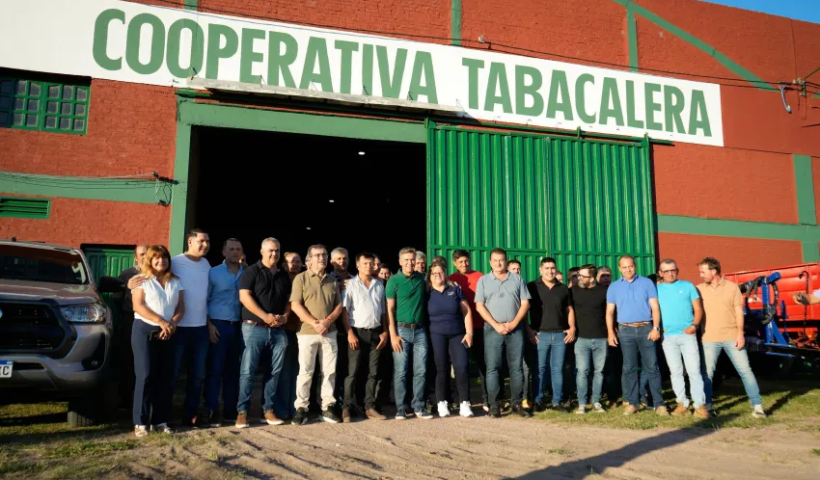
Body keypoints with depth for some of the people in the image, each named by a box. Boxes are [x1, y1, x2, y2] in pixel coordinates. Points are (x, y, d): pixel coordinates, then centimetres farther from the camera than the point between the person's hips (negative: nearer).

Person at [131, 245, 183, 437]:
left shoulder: (175, 282, 14)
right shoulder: (142, 280, 2)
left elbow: (181, 307, 8)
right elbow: (138, 306, -9)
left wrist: (172, 324, -11)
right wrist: (161, 322, -17)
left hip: (167, 334, 4)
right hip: (145, 330, -4)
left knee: (163, 377, 3)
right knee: (145, 375, -8)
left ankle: (160, 420, 8)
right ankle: (140, 422, -2)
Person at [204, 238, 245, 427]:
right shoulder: (213, 273, 0)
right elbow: (204, 300, -2)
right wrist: (209, 325, -10)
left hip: (238, 327, 3)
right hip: (218, 325, -3)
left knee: (233, 369, 9)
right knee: (215, 369, -2)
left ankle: (230, 410, 17)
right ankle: (212, 411, 3)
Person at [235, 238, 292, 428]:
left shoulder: (284, 275, 14)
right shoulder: (252, 271, -2)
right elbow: (244, 296, -11)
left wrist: (285, 316, -2)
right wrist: (265, 316, -17)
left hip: (278, 330, 5)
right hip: (254, 327, -5)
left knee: (274, 371, 7)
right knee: (248, 371, -4)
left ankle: (268, 410, 15)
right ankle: (242, 412, 3)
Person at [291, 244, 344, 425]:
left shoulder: (332, 281, 12)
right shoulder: (301, 278, -1)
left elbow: (339, 305, 10)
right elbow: (295, 305, -8)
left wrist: (327, 321, -9)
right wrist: (314, 323, -15)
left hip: (330, 333, 4)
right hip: (307, 332, -4)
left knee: (329, 371, 6)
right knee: (305, 371, -1)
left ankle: (327, 408, 15)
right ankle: (301, 408, 9)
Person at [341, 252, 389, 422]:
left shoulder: (379, 285, 11)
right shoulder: (351, 284, -2)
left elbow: (384, 311, 14)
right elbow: (344, 310, -6)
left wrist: (385, 332, 5)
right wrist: (349, 333, -13)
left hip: (375, 333, 4)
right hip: (358, 332, -4)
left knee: (373, 372, 8)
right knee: (353, 372, -1)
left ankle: (370, 407, 15)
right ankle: (347, 407, 5)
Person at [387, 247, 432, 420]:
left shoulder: (421, 278, 8)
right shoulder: (394, 280, -4)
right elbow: (390, 309, -6)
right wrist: (393, 334, -11)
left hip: (420, 330, 4)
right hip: (401, 329, -4)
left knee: (420, 370, 5)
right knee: (400, 372, 0)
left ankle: (418, 406, 13)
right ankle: (400, 408, 8)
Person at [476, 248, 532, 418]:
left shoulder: (517, 279, 9)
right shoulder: (483, 280, 6)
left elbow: (525, 303, 5)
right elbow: (479, 306, -1)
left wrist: (514, 323, -8)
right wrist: (496, 325, -9)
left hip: (515, 329, 1)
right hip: (493, 329, -1)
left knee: (516, 367, 4)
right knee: (492, 368, -2)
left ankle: (517, 403, 12)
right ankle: (493, 405, 2)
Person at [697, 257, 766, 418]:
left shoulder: (732, 287, 0)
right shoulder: (699, 289, 4)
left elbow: (739, 312, -1)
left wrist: (740, 334, -7)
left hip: (732, 337, -1)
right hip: (709, 339, 2)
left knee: (745, 370, 1)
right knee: (707, 373, 5)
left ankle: (757, 405, 9)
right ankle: (707, 406, 15)